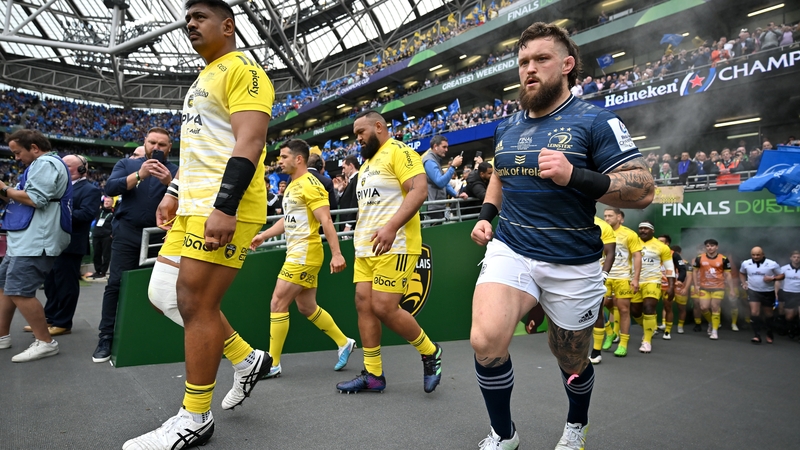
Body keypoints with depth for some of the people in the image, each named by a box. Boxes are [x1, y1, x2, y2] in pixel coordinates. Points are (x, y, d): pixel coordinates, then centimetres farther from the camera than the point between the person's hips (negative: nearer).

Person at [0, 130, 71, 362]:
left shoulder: (46, 163, -11)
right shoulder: (42, 165, 22)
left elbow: (35, 199, -23)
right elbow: (25, 200, 25)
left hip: (35, 241, -11)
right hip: (26, 239, 11)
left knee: (19, 292, -11)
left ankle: (45, 342, -4)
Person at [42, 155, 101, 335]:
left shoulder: (90, 190, -7)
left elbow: (86, 214, -21)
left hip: (70, 244, -9)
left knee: (66, 284, -1)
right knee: (51, 283, 16)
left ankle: (62, 323, 8)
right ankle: (49, 318, 27)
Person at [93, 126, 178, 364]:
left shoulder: (174, 171, 8)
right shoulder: (126, 164, 9)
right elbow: (110, 188, -8)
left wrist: (169, 182, -22)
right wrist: (139, 175, -19)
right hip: (128, 233, 0)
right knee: (116, 284, -2)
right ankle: (106, 337, 5)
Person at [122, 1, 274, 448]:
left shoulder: (243, 69, -7)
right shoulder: (205, 78, 24)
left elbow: (250, 142, -19)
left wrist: (224, 207, -27)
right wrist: (175, 192, 25)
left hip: (225, 208, -10)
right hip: (193, 205, 10)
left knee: (195, 306, -6)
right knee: (168, 297, 12)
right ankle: (248, 360, 25)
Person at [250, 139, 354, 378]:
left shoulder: (310, 185, -14)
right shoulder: (292, 186, 16)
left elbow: (326, 221, -21)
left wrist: (336, 254, -26)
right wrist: (263, 235, 20)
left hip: (305, 255, -10)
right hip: (296, 254, 10)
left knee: (277, 304, -6)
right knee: (307, 307, 14)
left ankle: (272, 364, 5)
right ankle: (344, 343, 27)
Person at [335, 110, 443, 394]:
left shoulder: (398, 151, -6)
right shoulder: (366, 163, 23)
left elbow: (419, 190, -20)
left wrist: (391, 226, -29)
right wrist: (359, 236, 22)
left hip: (394, 246, -9)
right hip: (365, 248, 9)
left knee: (384, 308, -12)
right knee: (364, 304, 4)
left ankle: (430, 353, 12)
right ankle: (373, 374, 14)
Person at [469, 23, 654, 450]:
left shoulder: (595, 121, -7)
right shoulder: (506, 127, 9)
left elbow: (643, 189, -13)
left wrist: (575, 176, -27)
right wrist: (485, 216, 11)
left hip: (573, 266, -2)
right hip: (510, 250, 3)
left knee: (572, 363, 15)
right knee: (485, 341, -22)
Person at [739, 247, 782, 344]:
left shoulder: (772, 264, -11)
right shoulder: (746, 263, -3)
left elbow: (782, 275, -4)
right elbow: (741, 273, 17)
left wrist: (773, 278, -22)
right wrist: (744, 283, 3)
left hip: (768, 292, 0)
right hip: (753, 291, 0)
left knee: (768, 315, 15)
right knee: (754, 313, -13)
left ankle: (769, 335, 34)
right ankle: (757, 336, -8)